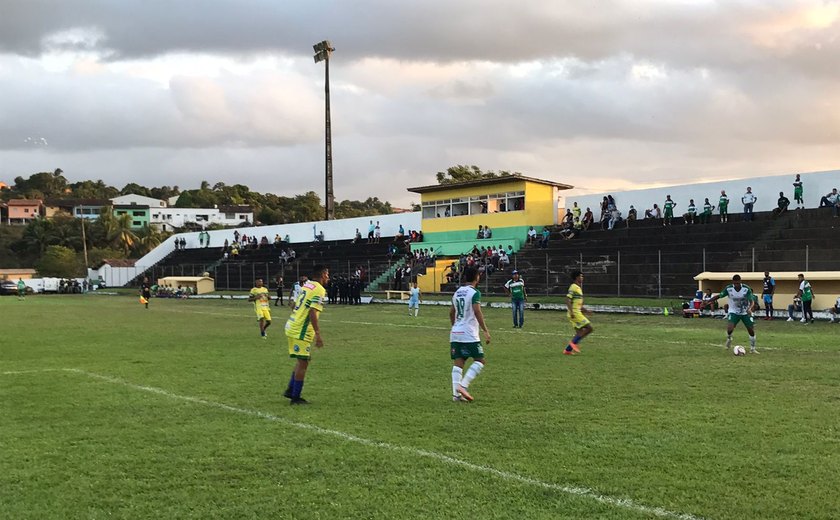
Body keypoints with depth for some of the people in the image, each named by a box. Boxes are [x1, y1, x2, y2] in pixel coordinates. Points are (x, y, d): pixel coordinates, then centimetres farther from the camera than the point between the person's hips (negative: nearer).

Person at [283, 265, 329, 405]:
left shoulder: (306, 285, 15)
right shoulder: (319, 290, -12)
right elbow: (313, 313, -21)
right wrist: (318, 334, -21)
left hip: (292, 327, 9)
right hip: (301, 331, -9)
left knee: (301, 361, 19)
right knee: (303, 363, -2)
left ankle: (290, 390, 21)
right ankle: (295, 397, 3)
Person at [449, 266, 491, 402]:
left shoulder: (457, 292, 14)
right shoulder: (474, 293, -8)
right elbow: (477, 312, -18)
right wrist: (486, 331, -17)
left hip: (455, 333, 7)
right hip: (469, 334, -7)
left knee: (458, 363, 6)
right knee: (480, 361, 1)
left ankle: (456, 393, 0)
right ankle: (463, 385, -13)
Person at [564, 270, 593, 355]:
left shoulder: (578, 288, 19)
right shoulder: (573, 287, -11)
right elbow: (568, 300, -19)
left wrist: (585, 310, 23)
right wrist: (571, 312, -25)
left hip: (577, 313, 10)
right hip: (575, 313, -10)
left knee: (580, 333, 9)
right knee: (589, 328, -11)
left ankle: (567, 350, 8)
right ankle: (574, 342, -9)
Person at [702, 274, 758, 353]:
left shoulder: (746, 289, -19)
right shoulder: (728, 289, -16)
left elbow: (752, 301, -18)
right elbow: (719, 296, -4)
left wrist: (749, 308, -39)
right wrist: (708, 302, -7)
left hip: (746, 313, 1)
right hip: (734, 312, -1)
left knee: (751, 330, -3)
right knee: (730, 328, -24)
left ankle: (752, 349, 16)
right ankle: (729, 340, 8)